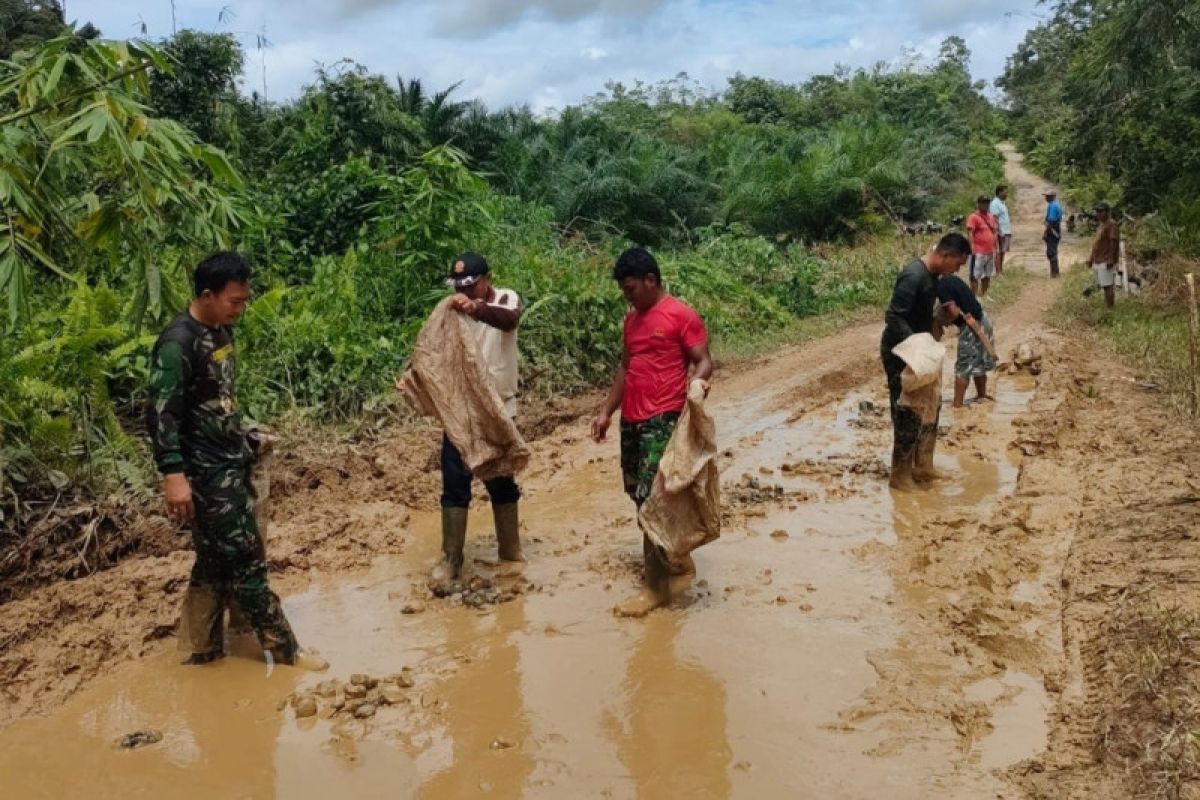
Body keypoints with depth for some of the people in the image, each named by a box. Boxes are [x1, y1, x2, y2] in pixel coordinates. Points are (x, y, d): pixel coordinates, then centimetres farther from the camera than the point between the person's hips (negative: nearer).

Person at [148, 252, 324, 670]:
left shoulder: (222, 331, 8)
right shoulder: (177, 344, -19)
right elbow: (161, 414, -23)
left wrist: (247, 440, 23)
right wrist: (174, 475, -29)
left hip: (233, 463, 9)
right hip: (207, 472, -9)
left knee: (216, 562, 15)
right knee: (246, 560, 0)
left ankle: (203, 650, 27)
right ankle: (283, 648, 10)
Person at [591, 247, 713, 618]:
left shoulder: (681, 315, -8)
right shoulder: (632, 318, 16)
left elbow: (703, 359, -10)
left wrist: (698, 381, -33)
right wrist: (606, 411, 18)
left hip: (663, 419, -8)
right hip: (631, 420, 8)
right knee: (640, 495, 13)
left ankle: (657, 587, -2)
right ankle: (673, 556, 31)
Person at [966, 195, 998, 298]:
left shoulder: (991, 217, 15)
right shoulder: (973, 217, -8)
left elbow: (994, 233, 21)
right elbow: (970, 233, -14)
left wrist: (996, 249, 16)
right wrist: (972, 249, -21)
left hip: (990, 252, 8)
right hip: (978, 252, -8)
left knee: (987, 275, 14)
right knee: (975, 276, -6)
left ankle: (984, 295, 25)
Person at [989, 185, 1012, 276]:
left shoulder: (1003, 203, 18)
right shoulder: (995, 204, -13)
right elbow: (995, 219, -19)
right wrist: (998, 231, -23)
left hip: (1006, 231, 10)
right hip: (1001, 232, -10)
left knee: (1003, 252, 12)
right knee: (998, 252, -7)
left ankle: (1001, 270, 18)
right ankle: (998, 272, -5)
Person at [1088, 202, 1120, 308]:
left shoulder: (1111, 224, -12)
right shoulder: (1101, 224, 18)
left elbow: (1114, 242, -19)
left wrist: (1111, 259, -24)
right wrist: (1092, 257, 22)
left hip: (1106, 261, -10)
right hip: (1098, 261, 10)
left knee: (1107, 285, -9)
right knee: (1103, 286, 12)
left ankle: (1110, 307, -8)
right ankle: (1106, 306, 17)